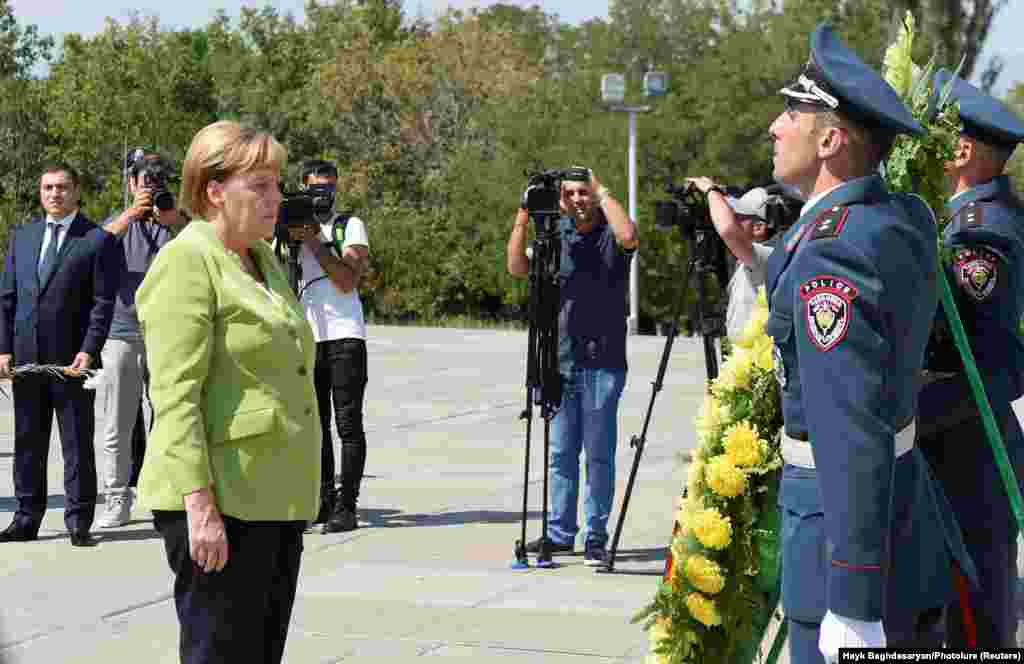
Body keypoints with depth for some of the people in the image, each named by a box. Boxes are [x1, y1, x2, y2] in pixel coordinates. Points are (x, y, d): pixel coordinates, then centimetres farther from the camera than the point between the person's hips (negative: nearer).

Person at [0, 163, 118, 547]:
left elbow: (103, 302, -6)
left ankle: (78, 522, 8)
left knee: (78, 443, 2)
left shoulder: (97, 240, -1)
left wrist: (88, 351, -15)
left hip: (72, 357, -4)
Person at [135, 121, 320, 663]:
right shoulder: (186, 262, -10)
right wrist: (200, 505, -24)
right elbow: (174, 394, -18)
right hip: (221, 501, -9)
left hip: (276, 497, 9)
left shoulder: (264, 260, 17)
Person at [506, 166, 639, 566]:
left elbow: (630, 238, -24)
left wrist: (602, 192, -14)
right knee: (561, 453, 9)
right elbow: (518, 268, 0)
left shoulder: (609, 232, 0)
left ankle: (596, 537, 5)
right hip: (560, 363, 4)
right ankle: (560, 533, 16)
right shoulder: (555, 233, 11)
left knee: (599, 454, 0)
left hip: (602, 364, -4)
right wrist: (523, 218, -10)